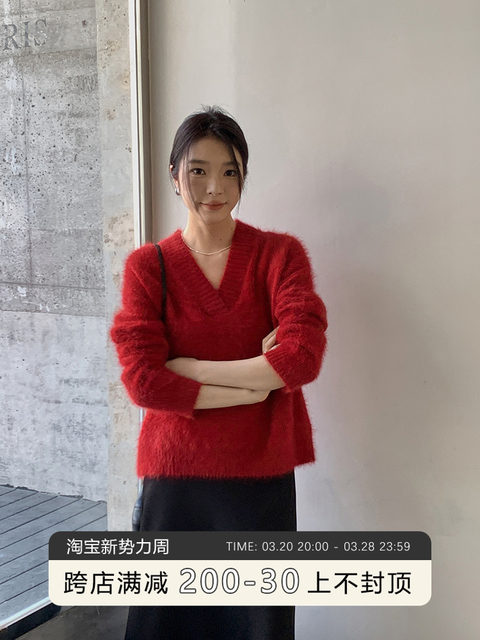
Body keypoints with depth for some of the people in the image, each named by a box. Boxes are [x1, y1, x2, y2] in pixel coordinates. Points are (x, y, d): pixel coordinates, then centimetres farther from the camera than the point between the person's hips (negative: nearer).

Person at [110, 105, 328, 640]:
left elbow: (303, 356, -16)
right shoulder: (147, 266, 0)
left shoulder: (280, 254, -1)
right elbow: (141, 380, -11)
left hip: (262, 475, 0)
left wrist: (182, 366, -14)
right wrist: (252, 383, -14)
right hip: (175, 475, 1)